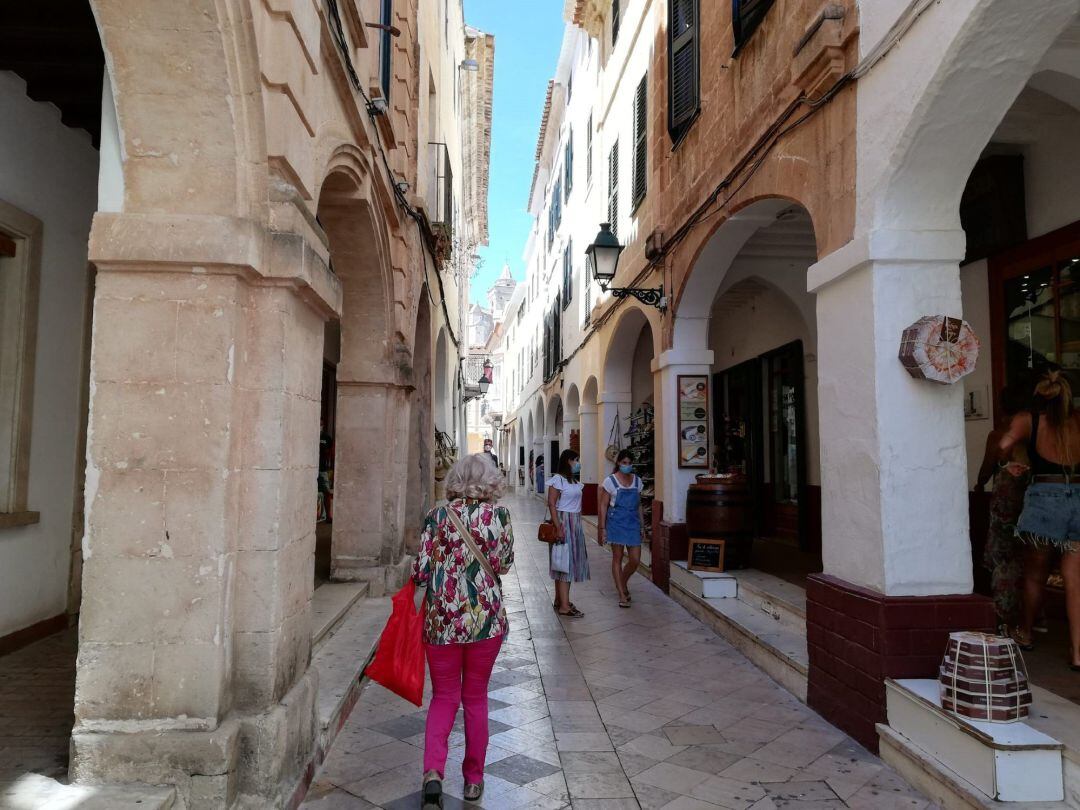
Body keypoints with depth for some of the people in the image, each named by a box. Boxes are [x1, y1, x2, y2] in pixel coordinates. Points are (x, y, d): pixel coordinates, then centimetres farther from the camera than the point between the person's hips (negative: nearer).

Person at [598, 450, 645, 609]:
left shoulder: (637, 481, 7)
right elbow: (603, 506, -4)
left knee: (636, 560, 0)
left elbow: (639, 505, 14)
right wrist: (601, 528, -8)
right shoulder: (610, 481, -5)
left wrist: (642, 525, 11)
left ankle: (623, 582, 29)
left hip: (633, 523, 4)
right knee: (617, 558, 2)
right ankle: (622, 595, 11)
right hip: (617, 522, -4)